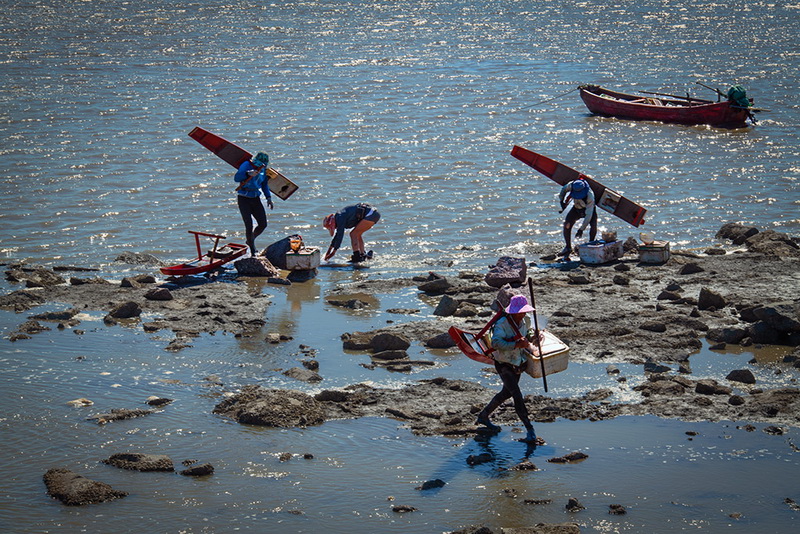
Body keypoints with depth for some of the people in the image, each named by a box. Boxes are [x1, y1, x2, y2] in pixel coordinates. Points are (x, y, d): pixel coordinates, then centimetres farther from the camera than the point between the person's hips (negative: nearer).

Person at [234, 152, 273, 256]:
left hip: (255, 199, 6)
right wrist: (248, 174, -41)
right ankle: (252, 250, 4)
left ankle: (251, 240, 30)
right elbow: (236, 178, -27)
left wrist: (269, 198, 8)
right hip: (244, 199, -6)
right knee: (249, 226, -10)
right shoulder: (247, 165, -14)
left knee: (263, 224, 1)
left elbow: (264, 185, 18)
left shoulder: (263, 169, 4)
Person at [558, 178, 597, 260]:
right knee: (567, 224, -17)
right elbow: (564, 189, -1)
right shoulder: (571, 185, -29)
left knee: (593, 225, -28)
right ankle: (568, 247, -2)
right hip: (576, 208, 3)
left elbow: (589, 214, -38)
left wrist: (581, 229, -40)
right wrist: (562, 201, -8)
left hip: (588, 209, -3)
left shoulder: (590, 196, -40)